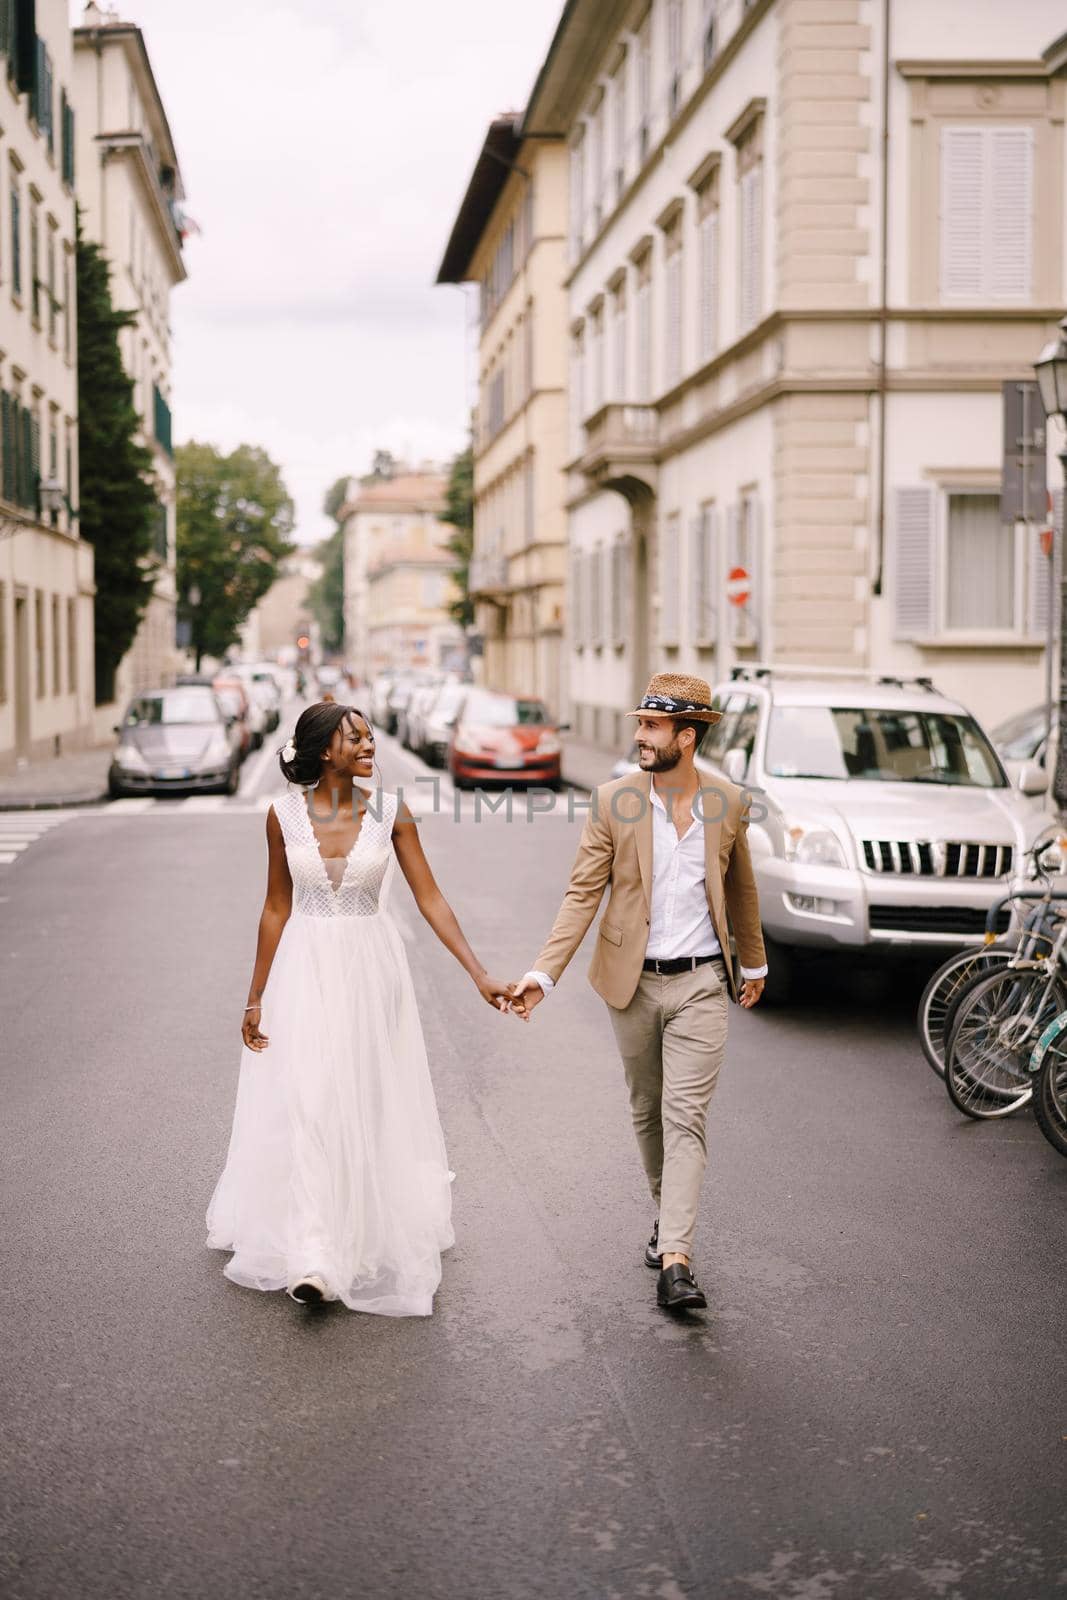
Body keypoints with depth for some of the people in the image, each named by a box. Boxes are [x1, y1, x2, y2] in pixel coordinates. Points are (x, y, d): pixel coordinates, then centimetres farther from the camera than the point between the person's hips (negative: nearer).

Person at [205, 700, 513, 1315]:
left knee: (368, 1100, 9)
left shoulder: (389, 812, -5)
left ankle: (369, 1236, 31)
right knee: (307, 1102, -9)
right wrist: (256, 998, 6)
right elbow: (277, 908, 4)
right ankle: (313, 1258, -10)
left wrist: (479, 974, -11)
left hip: (371, 967, 1)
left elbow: (430, 898, -4)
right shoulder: (285, 814, -4)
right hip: (305, 969, -1)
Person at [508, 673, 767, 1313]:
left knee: (686, 1116, -9)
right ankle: (668, 1211, 38)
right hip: (634, 982, 1)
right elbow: (583, 894, -5)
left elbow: (741, 889, 14)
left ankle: (675, 1262, -13)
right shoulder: (613, 802, -5)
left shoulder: (729, 803, -1)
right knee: (648, 1110, 14)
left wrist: (755, 963, 25)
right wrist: (544, 973, -14)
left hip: (701, 982, -1)